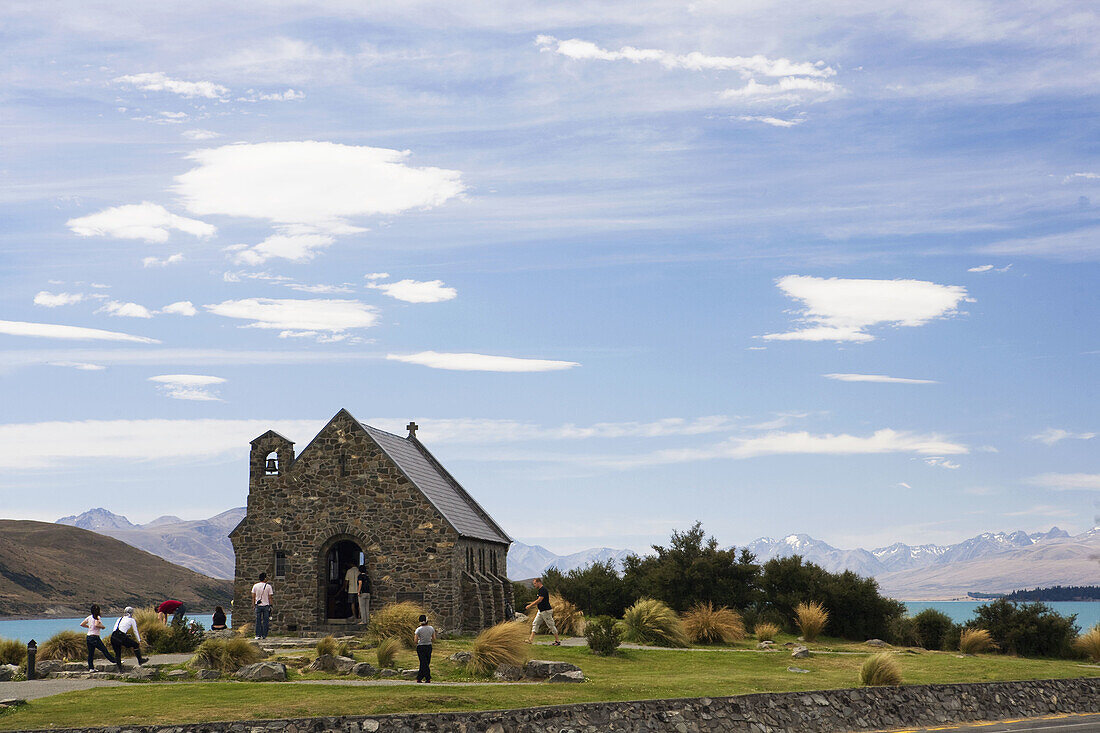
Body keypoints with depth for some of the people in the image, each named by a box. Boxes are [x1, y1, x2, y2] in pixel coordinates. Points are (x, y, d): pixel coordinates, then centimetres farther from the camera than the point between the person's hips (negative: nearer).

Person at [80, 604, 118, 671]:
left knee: (90, 653, 9)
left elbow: (82, 624, 15)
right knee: (104, 650, -2)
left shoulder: (89, 617, 12)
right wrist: (103, 627, -8)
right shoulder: (97, 617, -8)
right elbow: (96, 625, -24)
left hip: (88, 637, 7)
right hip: (95, 637, -7)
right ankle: (114, 661, 1)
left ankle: (91, 668, 8)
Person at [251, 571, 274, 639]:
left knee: (258, 621, 6)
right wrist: (270, 605, 4)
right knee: (265, 621, 4)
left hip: (258, 605, 2)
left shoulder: (255, 586, 1)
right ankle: (264, 635, 3)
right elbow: (270, 597, -3)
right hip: (266, 605, -2)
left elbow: (253, 597, 3)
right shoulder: (268, 586, -5)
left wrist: (253, 604, 11)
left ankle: (258, 635, 4)